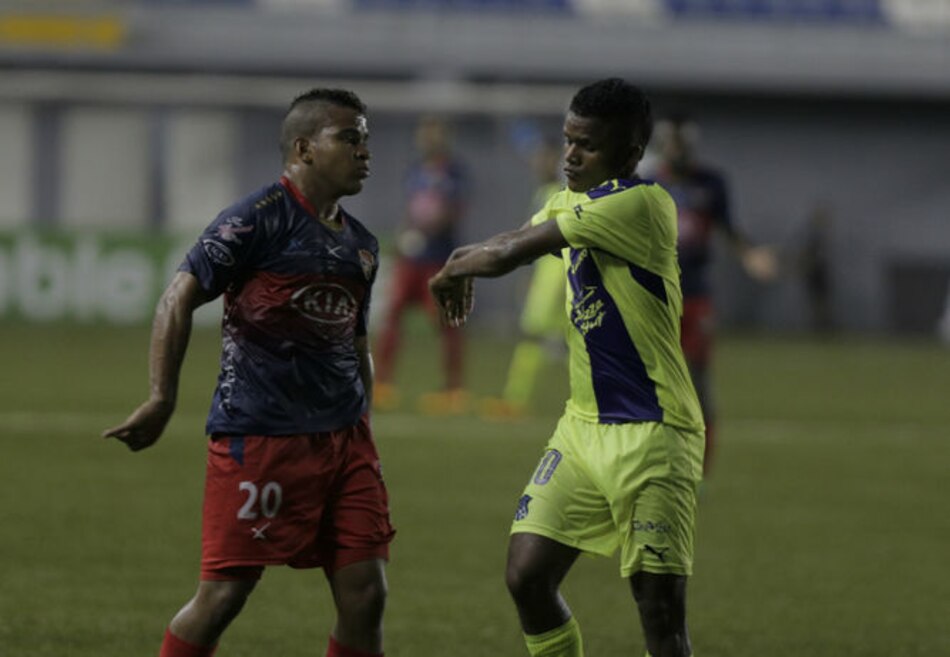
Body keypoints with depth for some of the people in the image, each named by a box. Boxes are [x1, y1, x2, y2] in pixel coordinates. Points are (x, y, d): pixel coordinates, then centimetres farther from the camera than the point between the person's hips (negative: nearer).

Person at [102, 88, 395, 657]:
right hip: (258, 437, -7)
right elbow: (180, 297, -13)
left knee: (365, 593, 0)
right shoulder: (261, 219, -8)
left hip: (343, 438, 7)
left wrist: (362, 436, 24)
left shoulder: (361, 245, 16)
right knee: (224, 594, -6)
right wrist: (161, 401, -20)